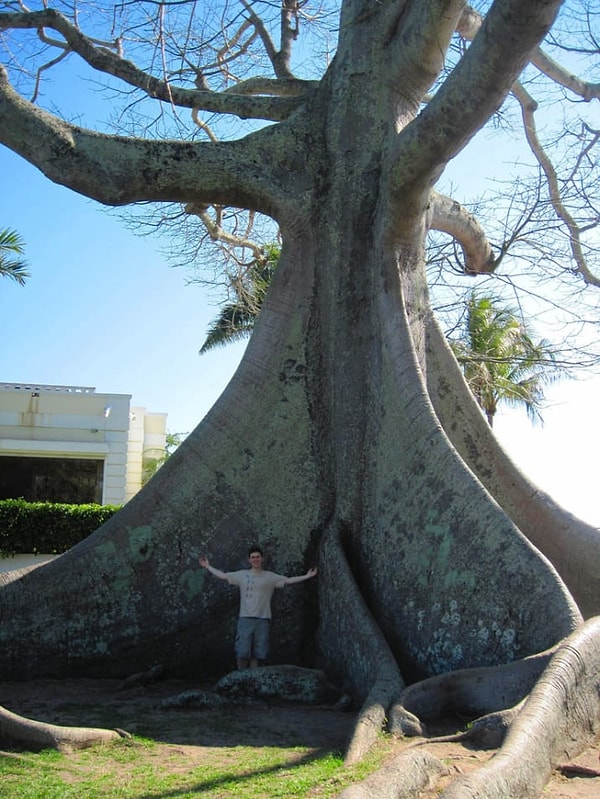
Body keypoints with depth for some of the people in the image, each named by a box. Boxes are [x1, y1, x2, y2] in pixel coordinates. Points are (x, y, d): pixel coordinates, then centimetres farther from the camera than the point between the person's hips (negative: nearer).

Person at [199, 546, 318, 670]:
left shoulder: (270, 577, 7)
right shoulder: (242, 575, 11)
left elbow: (289, 580, 4)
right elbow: (223, 575, 19)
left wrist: (307, 576, -2)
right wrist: (208, 567, 21)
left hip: (263, 619, 0)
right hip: (245, 619, 0)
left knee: (257, 654, 0)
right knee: (242, 653, -5)